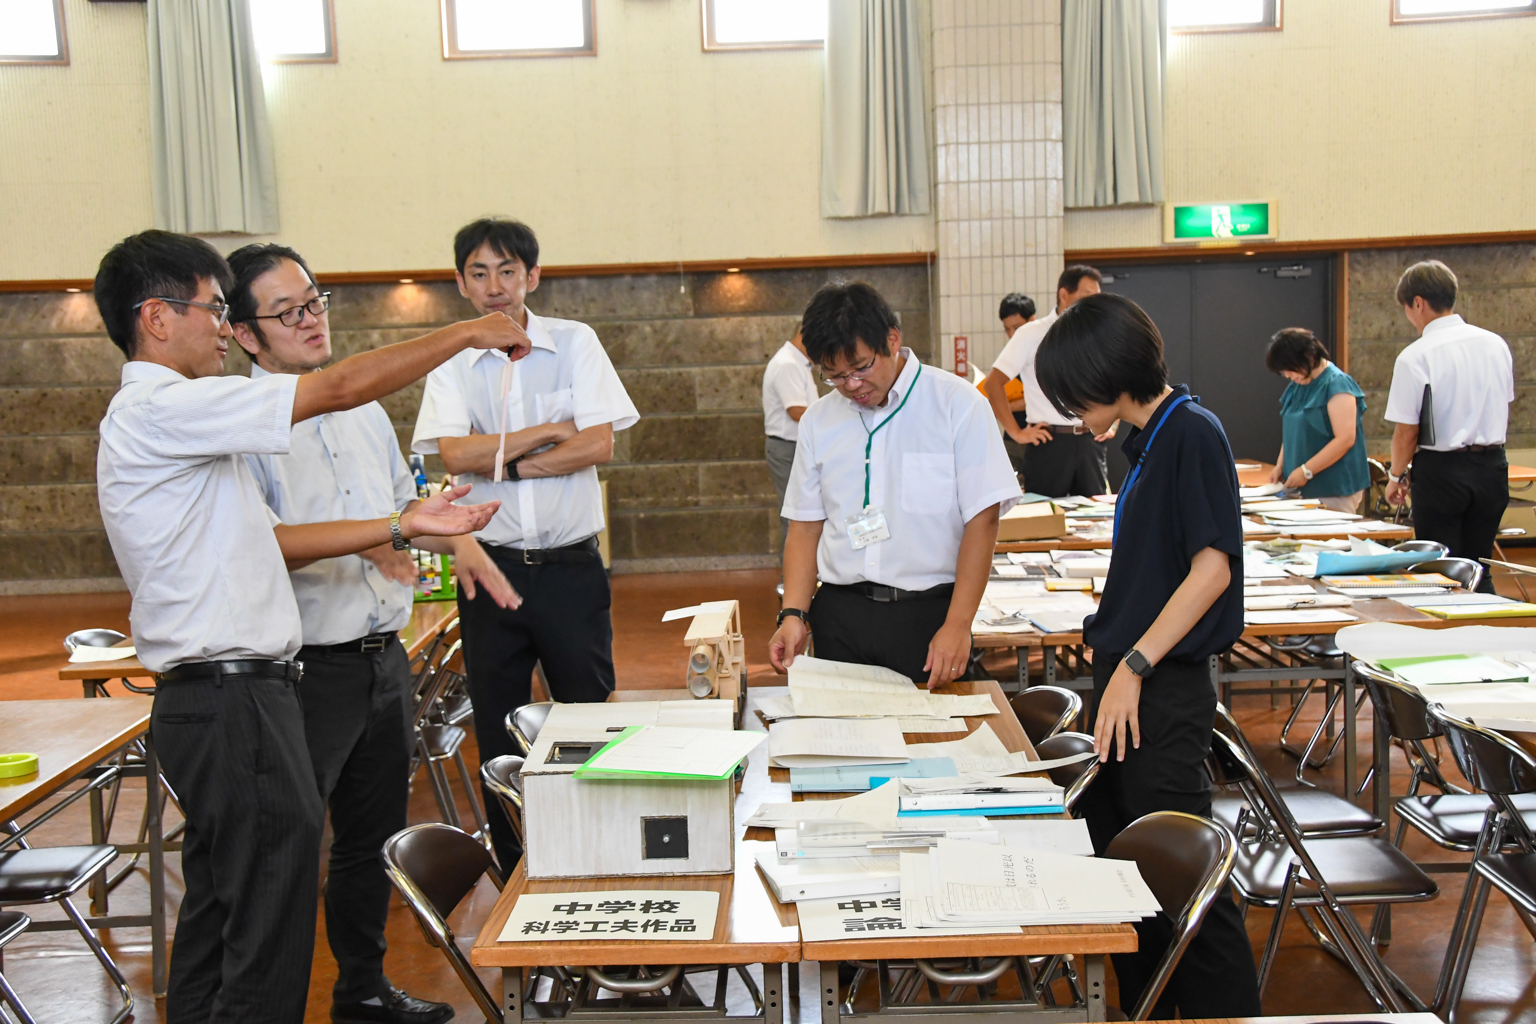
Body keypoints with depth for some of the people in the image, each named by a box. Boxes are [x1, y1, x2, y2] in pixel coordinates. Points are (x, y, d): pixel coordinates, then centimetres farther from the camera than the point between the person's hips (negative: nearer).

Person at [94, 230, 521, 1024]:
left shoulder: (164, 418, 18)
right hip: (232, 699, -11)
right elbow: (342, 388, -16)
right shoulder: (161, 409, -15)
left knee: (216, 919, 17)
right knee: (270, 937, -4)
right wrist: (469, 333, -6)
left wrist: (403, 527, 12)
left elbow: (268, 539, 16)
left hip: (210, 701, 11)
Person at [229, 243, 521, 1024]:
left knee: (373, 839, 19)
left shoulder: (363, 410, 11)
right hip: (306, 669, -8)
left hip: (383, 658, 8)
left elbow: (404, 503, 24)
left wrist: (456, 540, 6)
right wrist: (362, 537, -30)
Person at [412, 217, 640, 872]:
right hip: (491, 566, 1)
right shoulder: (450, 363, 4)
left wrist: (501, 463, -10)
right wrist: (550, 431, -10)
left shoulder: (574, 343, 3)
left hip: (571, 565, -1)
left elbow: (600, 445, -8)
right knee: (499, 737, 9)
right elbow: (455, 454, -12)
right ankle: (515, 881, 22)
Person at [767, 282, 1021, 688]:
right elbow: (805, 526, 12)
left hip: (927, 612, -3)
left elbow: (982, 519, -7)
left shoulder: (957, 405, -4)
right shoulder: (818, 421, 9)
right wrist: (794, 615, -2)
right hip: (839, 616, 3)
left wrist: (957, 626, -13)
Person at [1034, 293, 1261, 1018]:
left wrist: (1135, 665, -19)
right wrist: (1111, 641, 13)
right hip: (1126, 682, 10)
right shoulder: (1144, 442, 12)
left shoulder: (1192, 433, -14)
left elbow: (1213, 566, -19)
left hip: (1164, 688, -10)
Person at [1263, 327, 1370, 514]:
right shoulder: (1296, 387, 13)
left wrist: (1306, 471, -18)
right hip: (1304, 489, 7)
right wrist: (1280, 467, 6)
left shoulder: (1337, 384, -11)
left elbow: (1345, 439, -18)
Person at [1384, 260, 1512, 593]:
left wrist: (1396, 475, 3)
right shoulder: (1496, 345, 4)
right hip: (1492, 467, 6)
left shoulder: (1414, 357, -15)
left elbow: (1407, 431, -12)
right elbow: (1505, 413, 14)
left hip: (1441, 470, -5)